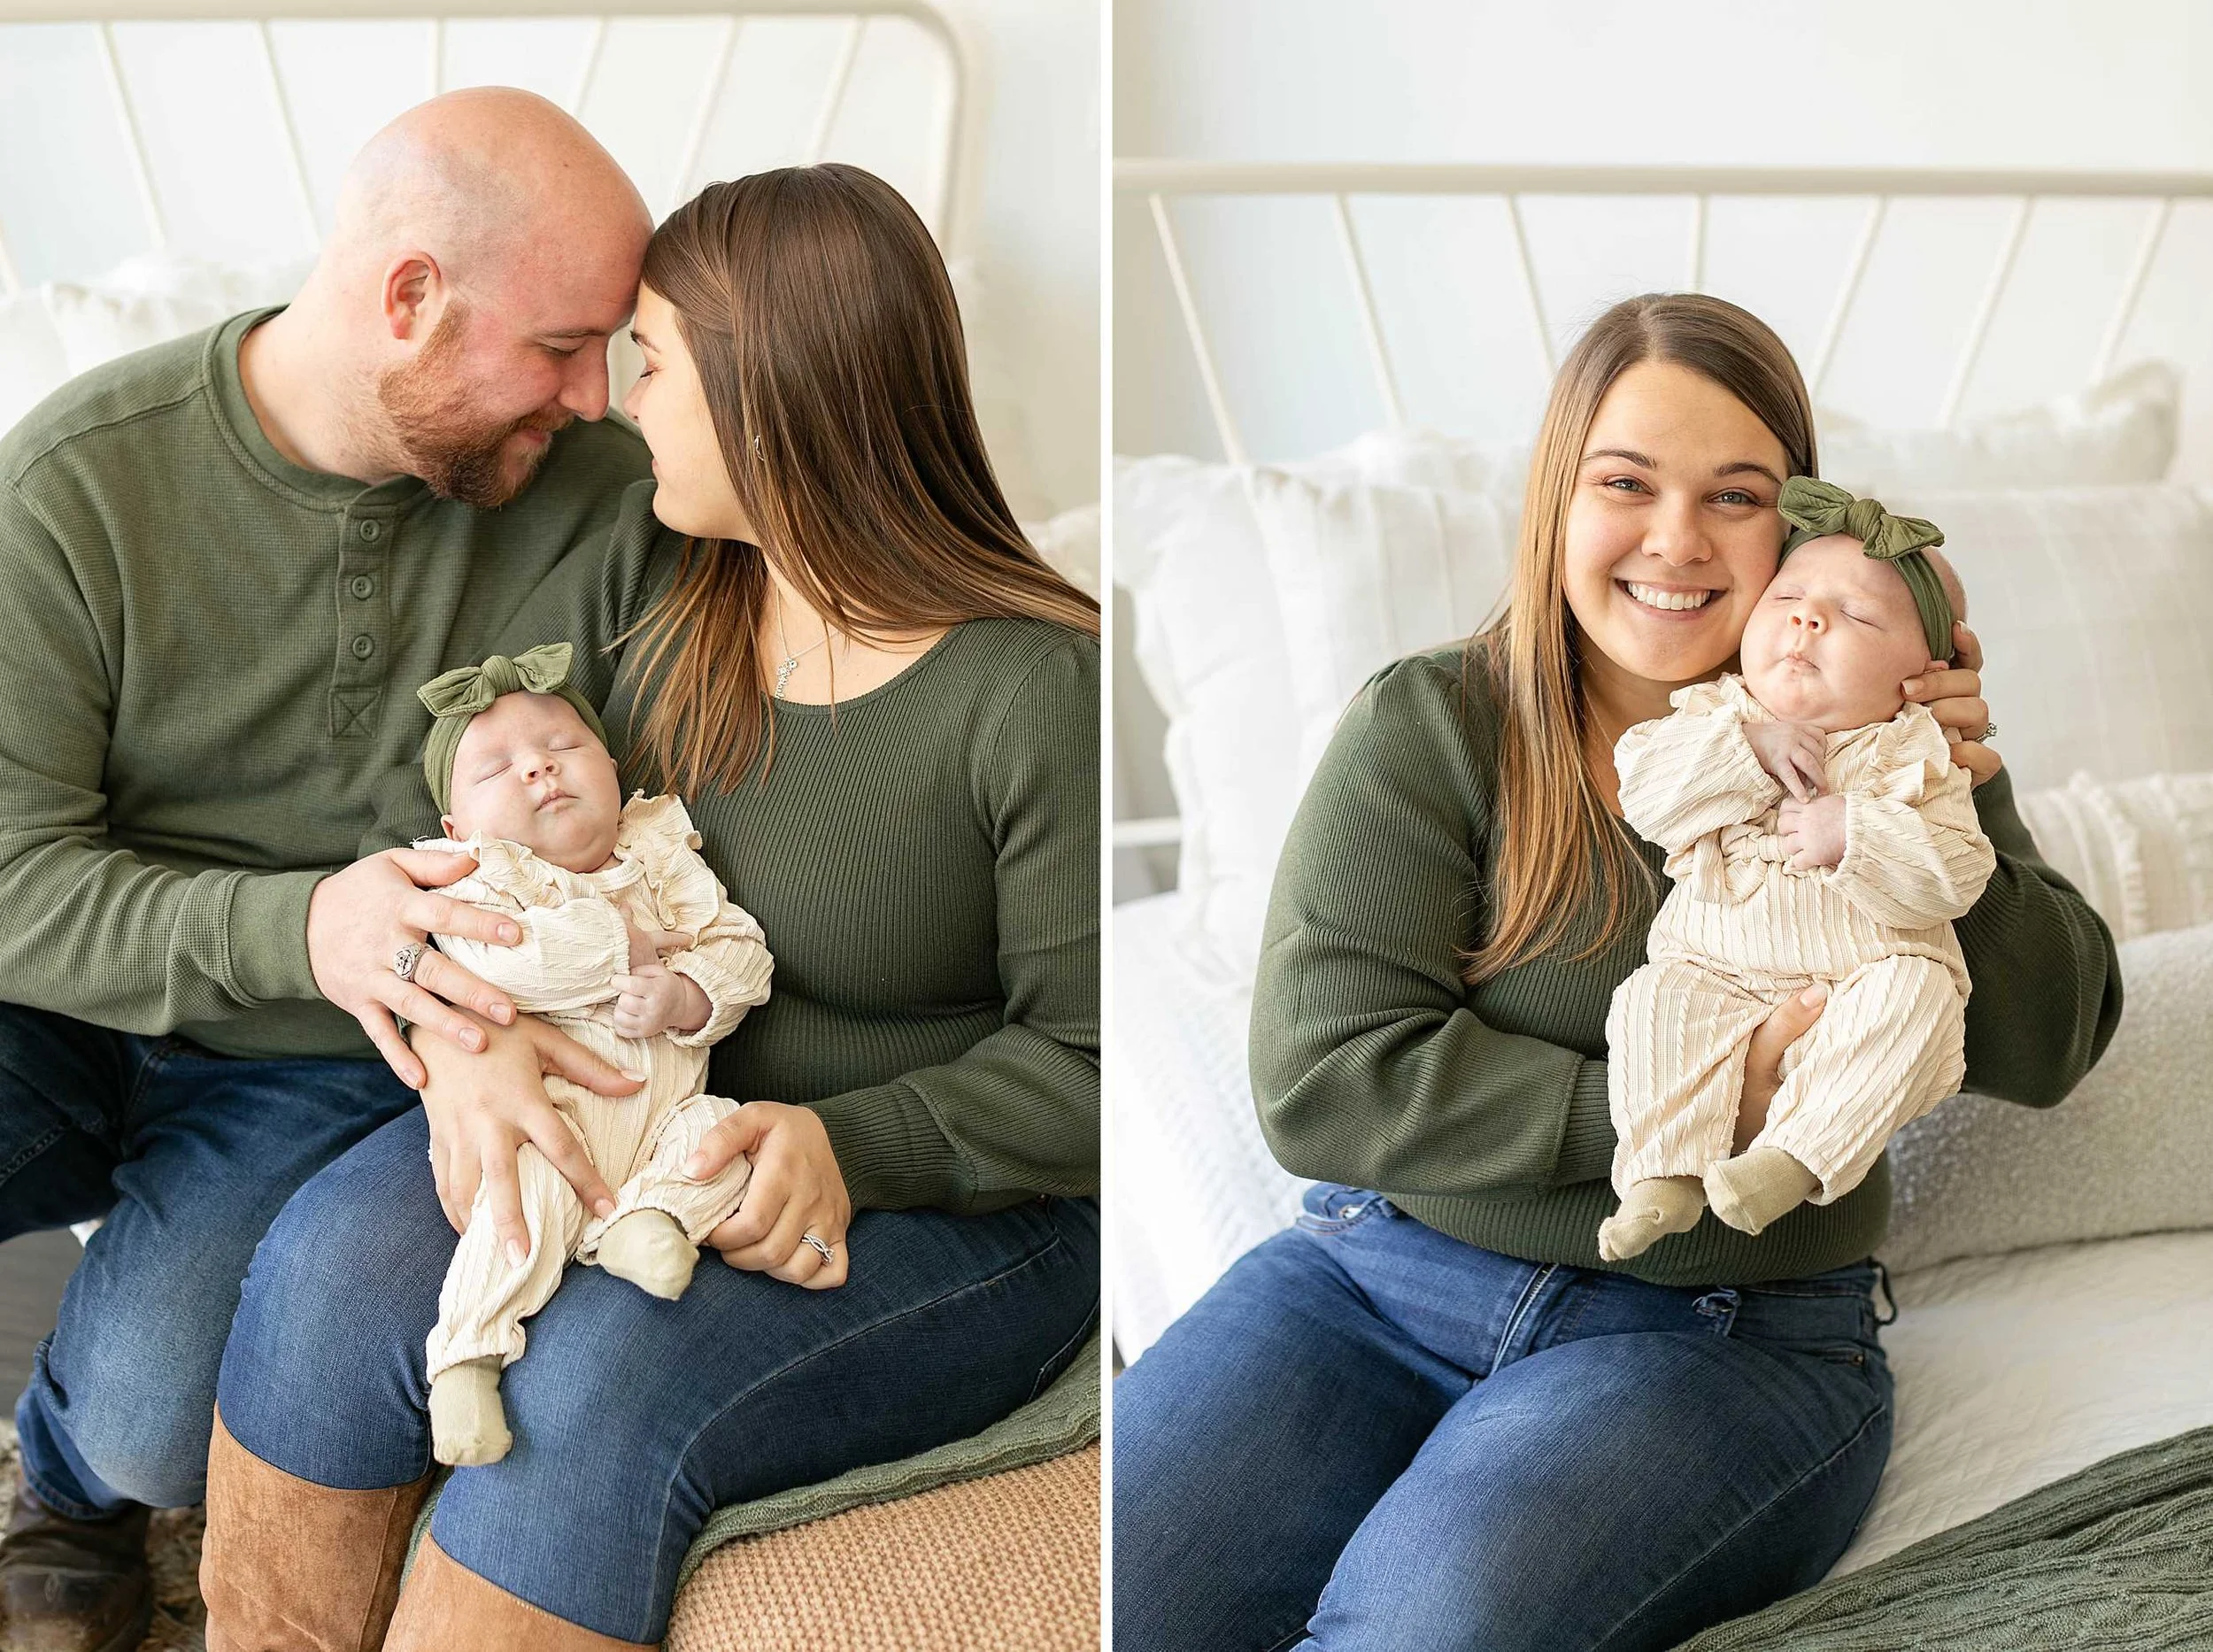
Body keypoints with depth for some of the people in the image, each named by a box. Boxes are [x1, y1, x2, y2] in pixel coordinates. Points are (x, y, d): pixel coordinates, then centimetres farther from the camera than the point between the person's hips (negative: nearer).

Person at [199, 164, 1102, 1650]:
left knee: (601, 1388, -30)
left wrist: (848, 1149, -29)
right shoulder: (643, 590, 2)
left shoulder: (1044, 691, -17)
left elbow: (1089, 1064, -14)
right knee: (338, 1267, -21)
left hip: (949, 1205, -5)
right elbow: (437, 821, 0)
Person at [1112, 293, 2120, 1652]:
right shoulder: (1429, 726, 1)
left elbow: (2046, 1050, 8)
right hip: (1387, 1272, 0)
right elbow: (1320, 1076, -9)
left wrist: (1967, 803, -9)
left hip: (1734, 1335, 0)